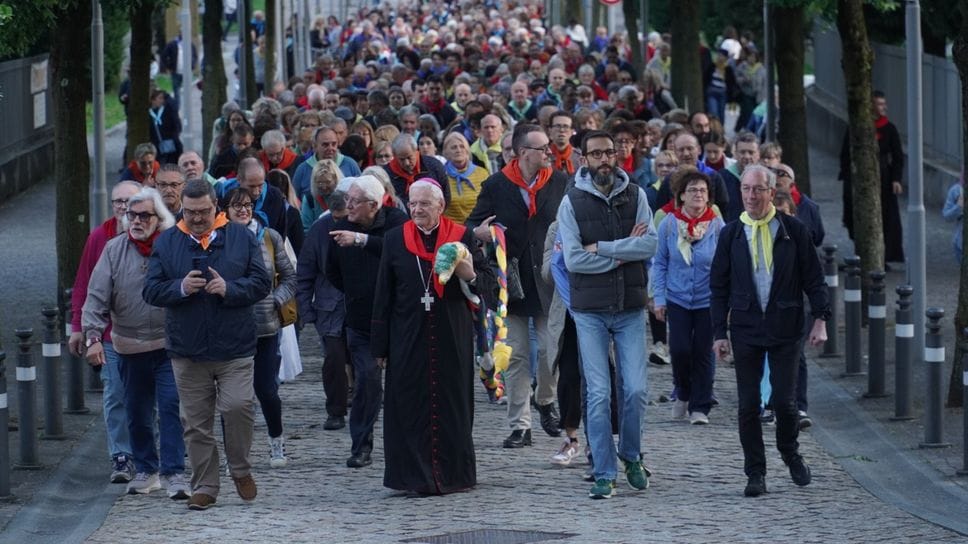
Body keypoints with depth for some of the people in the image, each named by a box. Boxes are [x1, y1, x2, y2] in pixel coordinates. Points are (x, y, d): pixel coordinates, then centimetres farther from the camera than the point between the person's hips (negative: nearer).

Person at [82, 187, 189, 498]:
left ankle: (173, 473, -6)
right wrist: (94, 336, -12)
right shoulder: (114, 250, 1)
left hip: (170, 346, -3)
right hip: (131, 347, 3)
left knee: (171, 408, -10)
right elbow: (97, 296, -1)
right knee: (137, 413, 11)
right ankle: (146, 470, 25)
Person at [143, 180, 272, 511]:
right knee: (196, 423, 4)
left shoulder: (241, 238, 4)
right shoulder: (166, 243, 6)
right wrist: (180, 288, -16)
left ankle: (240, 469, 11)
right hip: (187, 352, 2)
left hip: (234, 348, -2)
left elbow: (262, 283, 0)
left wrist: (230, 289, -17)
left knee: (237, 406, -14)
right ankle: (204, 487, 13)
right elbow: (151, 291, 3)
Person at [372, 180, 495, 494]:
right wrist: (381, 346, 3)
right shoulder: (395, 240, 6)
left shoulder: (462, 237, 3)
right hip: (408, 337, 1)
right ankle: (415, 475, 2)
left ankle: (453, 473, 13)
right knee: (411, 407, -2)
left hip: (452, 338, 0)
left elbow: (489, 283, 3)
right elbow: (383, 296, 7)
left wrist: (471, 276, -20)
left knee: (452, 405, 4)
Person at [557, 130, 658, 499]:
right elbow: (573, 259, -11)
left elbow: (650, 245, -8)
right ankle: (604, 474, 3)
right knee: (598, 394, -3)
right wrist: (624, 252, -9)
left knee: (636, 389, -2)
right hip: (590, 311, -1)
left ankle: (631, 457, 21)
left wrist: (600, 248, -12)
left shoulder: (634, 196, 5)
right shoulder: (572, 202, -1)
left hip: (630, 308, 1)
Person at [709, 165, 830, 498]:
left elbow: (813, 277, 4)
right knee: (748, 404, 0)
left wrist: (820, 319, -4)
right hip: (746, 329, 1)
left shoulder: (793, 231, 1)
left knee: (785, 400, -3)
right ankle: (755, 473, 9)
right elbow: (719, 286, 7)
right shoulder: (731, 235, 5)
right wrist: (720, 332, 2)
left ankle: (790, 454, 24)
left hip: (785, 329, -1)